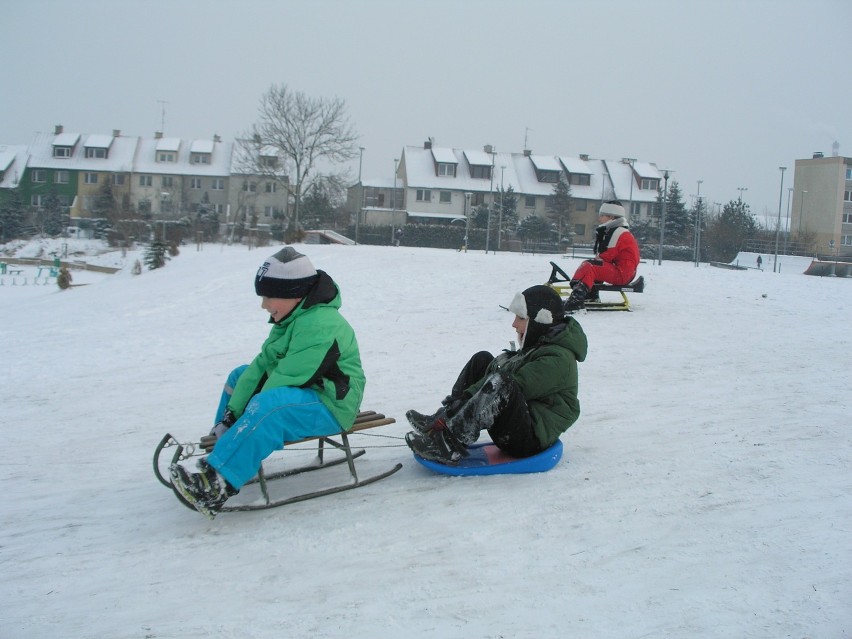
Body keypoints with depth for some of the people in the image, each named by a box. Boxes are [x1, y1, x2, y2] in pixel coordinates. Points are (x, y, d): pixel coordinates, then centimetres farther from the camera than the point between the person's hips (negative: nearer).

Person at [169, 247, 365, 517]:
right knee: (241, 375, 17)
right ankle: (221, 447, 14)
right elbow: (263, 364, 4)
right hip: (299, 393, 11)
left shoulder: (318, 326, -24)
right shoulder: (293, 319, 8)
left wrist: (248, 413, -20)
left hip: (331, 406, -11)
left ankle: (217, 484, -42)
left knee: (268, 406, -36)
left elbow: (286, 381, -27)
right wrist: (232, 413, -2)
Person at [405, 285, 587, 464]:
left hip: (530, 441, -10)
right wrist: (464, 398, -4)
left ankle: (451, 445, -35)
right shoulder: (540, 343, 12)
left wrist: (467, 396, -22)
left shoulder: (557, 359, -18)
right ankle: (445, 419, 3)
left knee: (500, 383, -36)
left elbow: (513, 386, -25)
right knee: (482, 360, 13)